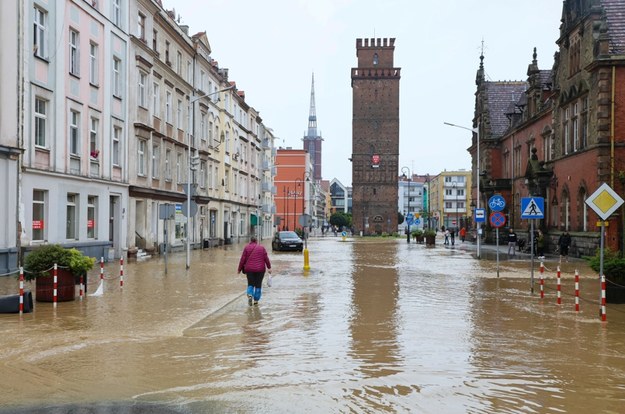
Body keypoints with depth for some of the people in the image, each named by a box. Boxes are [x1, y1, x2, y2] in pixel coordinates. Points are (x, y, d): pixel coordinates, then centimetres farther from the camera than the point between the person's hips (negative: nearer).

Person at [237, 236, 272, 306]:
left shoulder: (246, 248, 0)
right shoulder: (261, 248, 4)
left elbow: (242, 259, -1)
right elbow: (266, 258, 0)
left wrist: (239, 269, 6)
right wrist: (269, 267, 6)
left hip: (249, 269, 0)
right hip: (260, 269, 0)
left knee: (250, 284, 10)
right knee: (258, 285, 9)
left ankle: (250, 295, -15)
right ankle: (256, 300, 9)